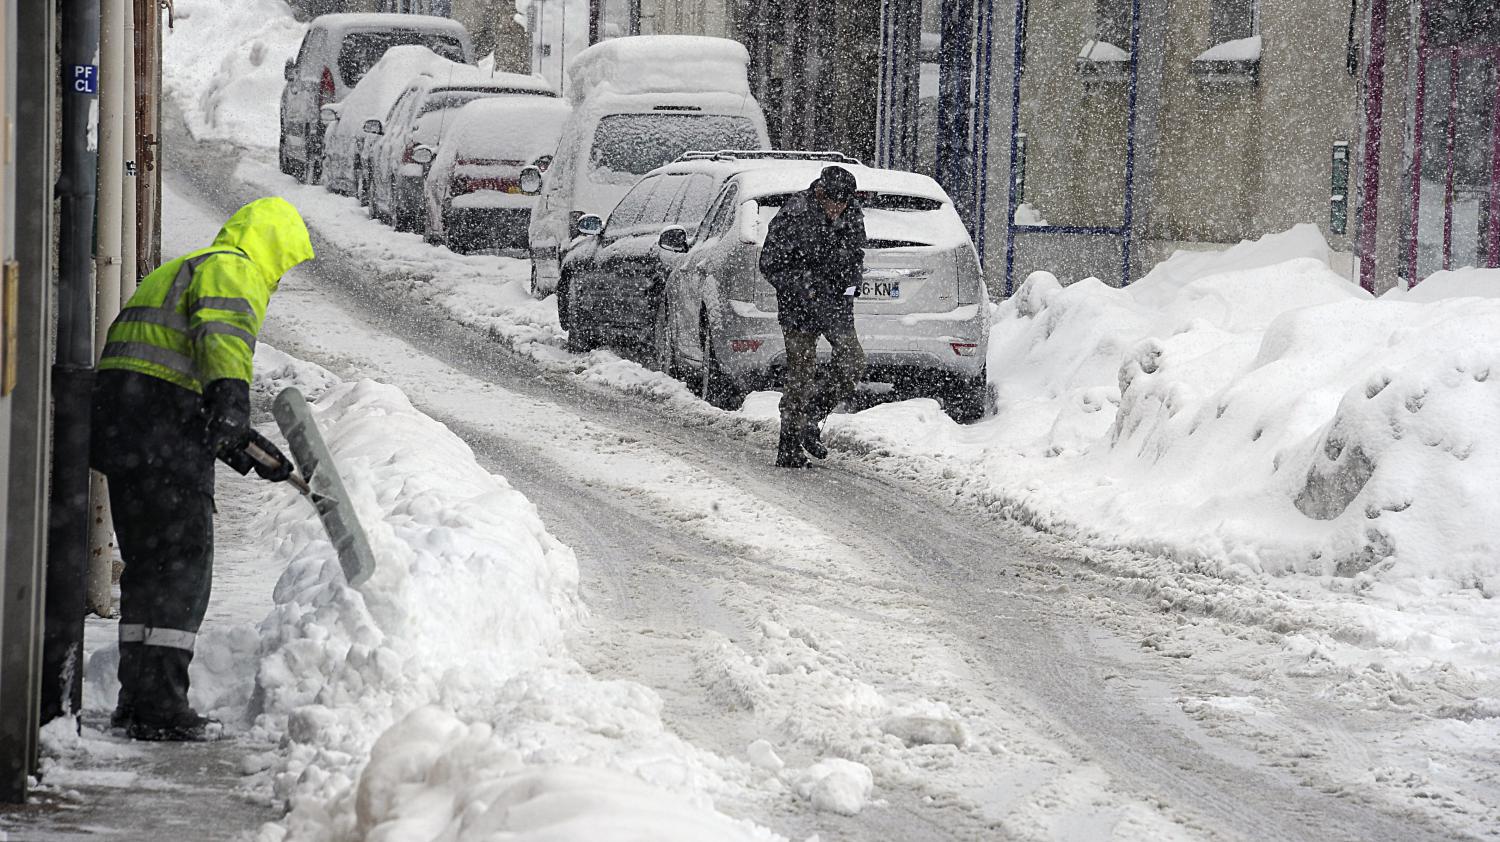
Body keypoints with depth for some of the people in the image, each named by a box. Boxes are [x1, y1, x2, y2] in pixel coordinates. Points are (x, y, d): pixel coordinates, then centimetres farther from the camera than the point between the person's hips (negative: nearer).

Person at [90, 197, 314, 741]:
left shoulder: (181, 271, 33)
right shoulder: (234, 270, 0)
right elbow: (223, 333, -22)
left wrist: (246, 445, 38)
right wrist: (231, 397, -38)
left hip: (119, 413, 10)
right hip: (163, 419, -10)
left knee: (149, 563, 17)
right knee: (182, 564, -9)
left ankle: (139, 699, 22)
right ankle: (160, 708, -13)